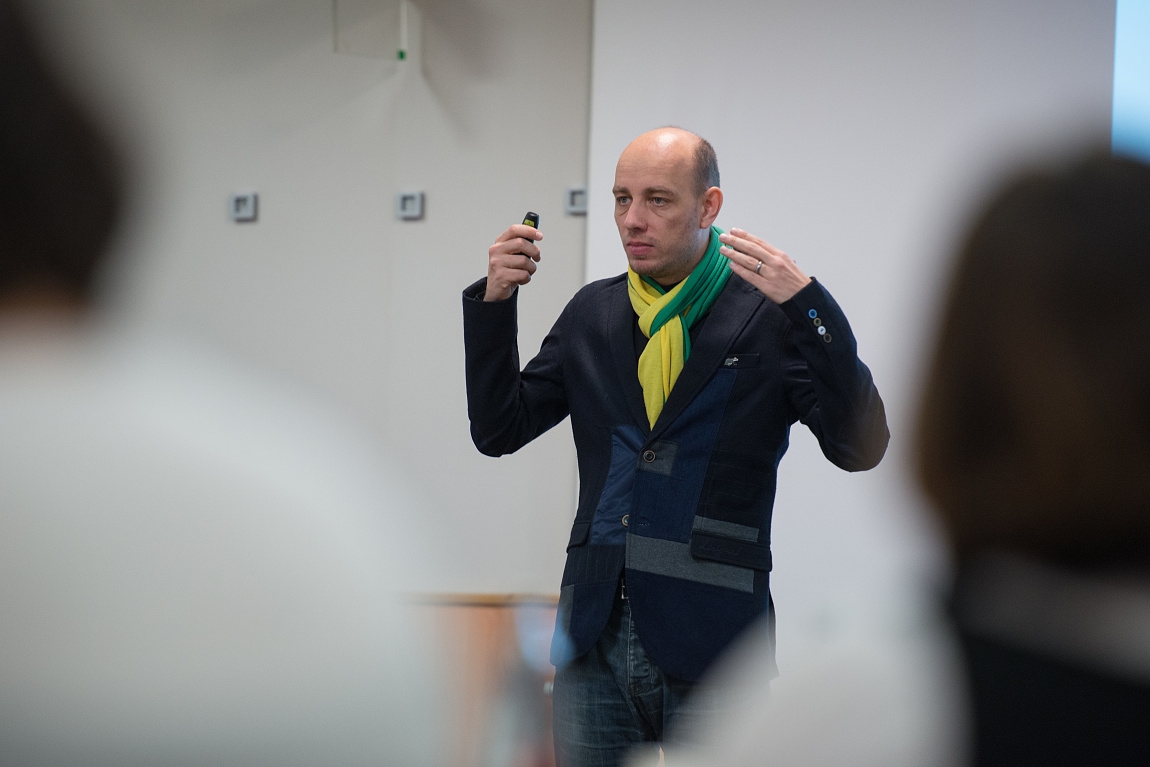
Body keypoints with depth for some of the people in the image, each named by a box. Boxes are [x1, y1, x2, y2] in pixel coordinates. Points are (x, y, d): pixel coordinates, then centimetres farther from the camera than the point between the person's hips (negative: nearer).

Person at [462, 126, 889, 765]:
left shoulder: (769, 316, -3)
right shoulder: (591, 314, 12)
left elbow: (860, 448, -12)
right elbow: (498, 430, 12)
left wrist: (808, 308, -21)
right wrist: (494, 302, 1)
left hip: (711, 641, -4)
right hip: (594, 635, 4)